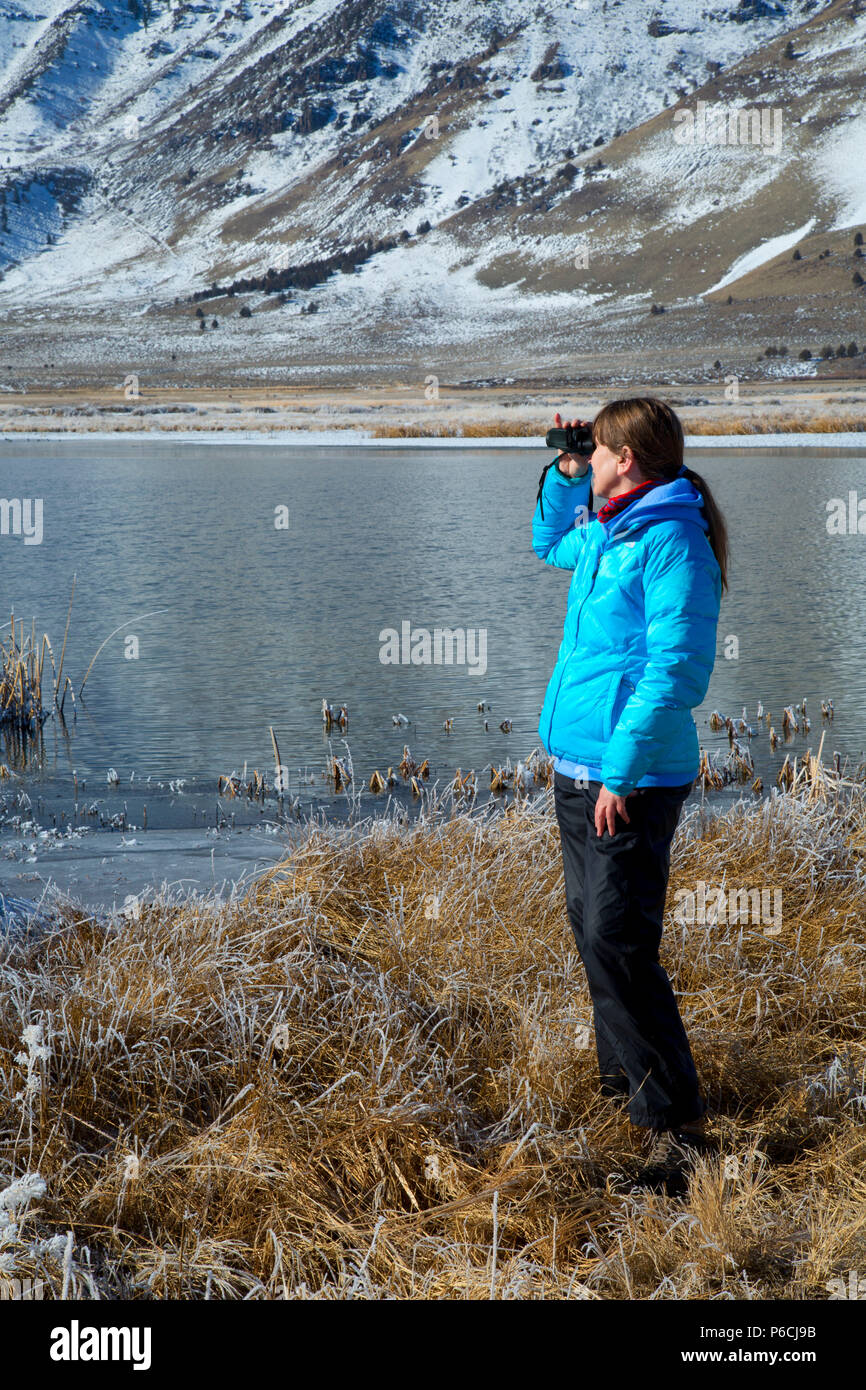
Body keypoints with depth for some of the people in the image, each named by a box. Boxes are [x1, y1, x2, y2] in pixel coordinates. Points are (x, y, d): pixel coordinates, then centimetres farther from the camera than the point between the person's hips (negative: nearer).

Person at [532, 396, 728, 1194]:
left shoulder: (670, 540, -16)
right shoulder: (607, 535, 13)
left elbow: (677, 671, -23)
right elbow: (549, 544, 38)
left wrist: (622, 771, -24)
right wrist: (564, 474, 23)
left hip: (629, 782, -10)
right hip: (580, 768, 10)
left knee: (617, 946, -13)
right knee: (593, 929, 19)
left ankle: (678, 1129, -8)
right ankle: (624, 1080, 35)